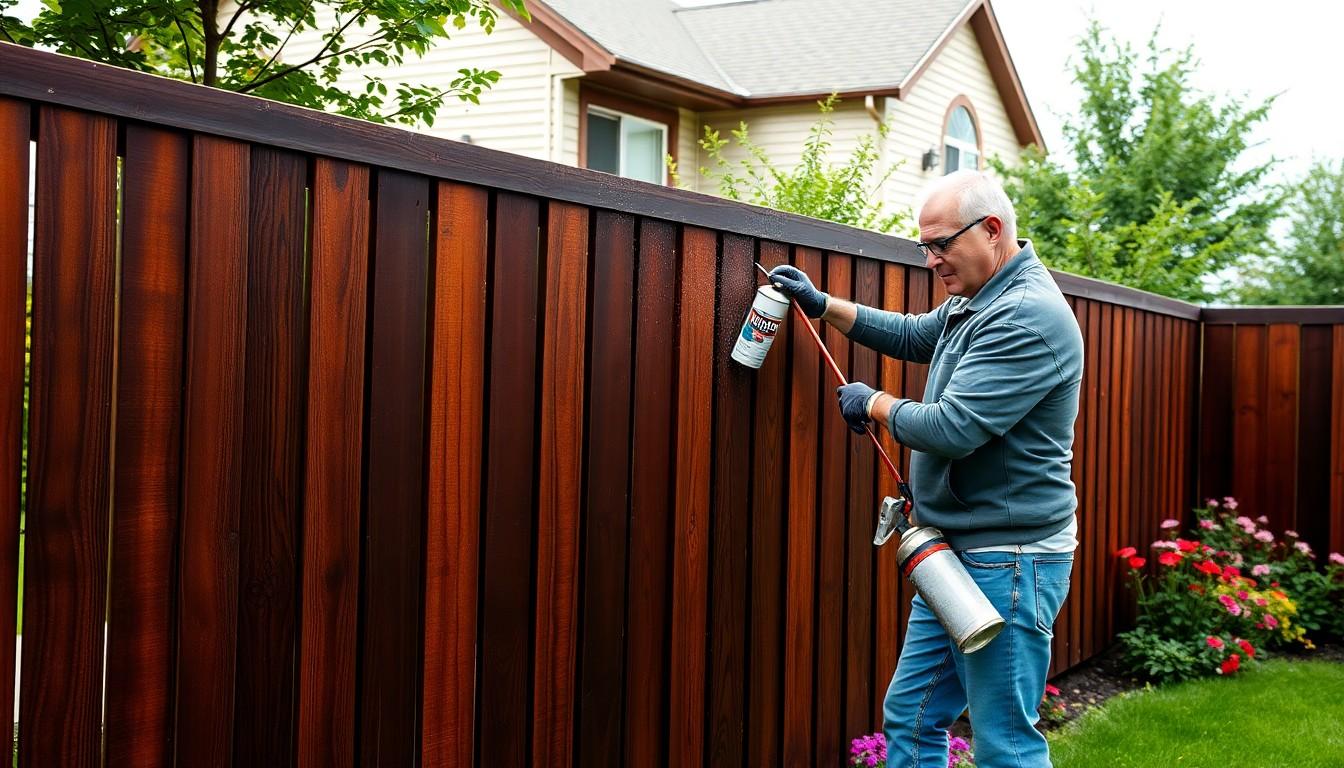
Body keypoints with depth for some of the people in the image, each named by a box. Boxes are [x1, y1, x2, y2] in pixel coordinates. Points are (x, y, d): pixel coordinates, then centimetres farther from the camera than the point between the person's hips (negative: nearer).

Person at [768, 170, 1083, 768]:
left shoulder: (1028, 318, -21)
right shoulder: (976, 302, 10)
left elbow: (951, 428, -26)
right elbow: (914, 336, 29)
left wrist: (873, 404, -8)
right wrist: (821, 305, 21)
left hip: (1008, 562, -10)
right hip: (958, 553, 10)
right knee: (909, 719, 15)